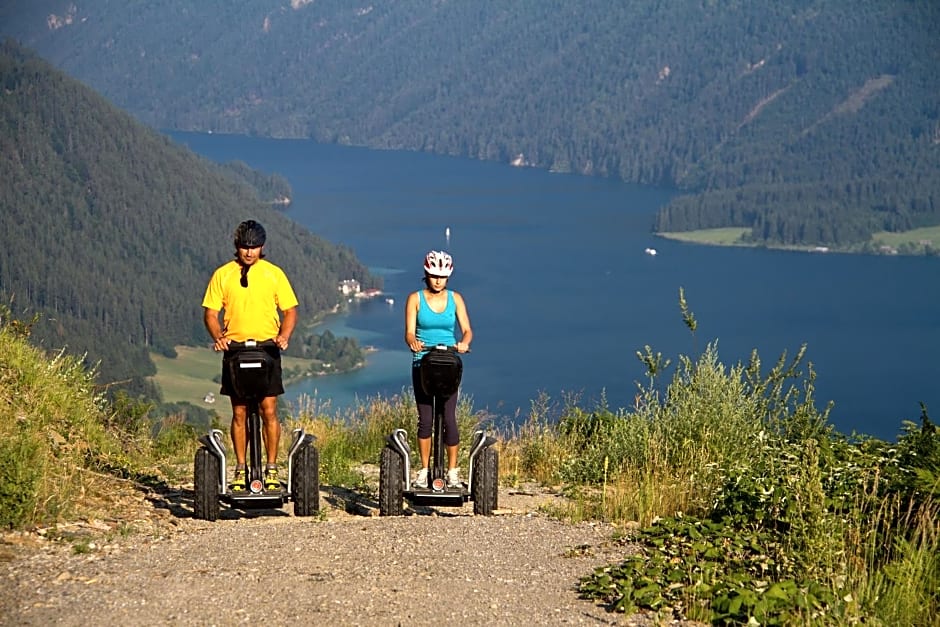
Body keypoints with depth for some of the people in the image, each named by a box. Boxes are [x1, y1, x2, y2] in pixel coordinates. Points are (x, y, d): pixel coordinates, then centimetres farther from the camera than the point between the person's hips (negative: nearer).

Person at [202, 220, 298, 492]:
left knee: (269, 410, -5)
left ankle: (271, 469, 3)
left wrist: (284, 336, -12)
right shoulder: (222, 275, 5)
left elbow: (290, 310, 7)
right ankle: (240, 470, 12)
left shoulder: (274, 274, 5)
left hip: (267, 350, -1)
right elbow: (211, 312, 5)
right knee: (239, 412, 4)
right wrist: (218, 336, -15)